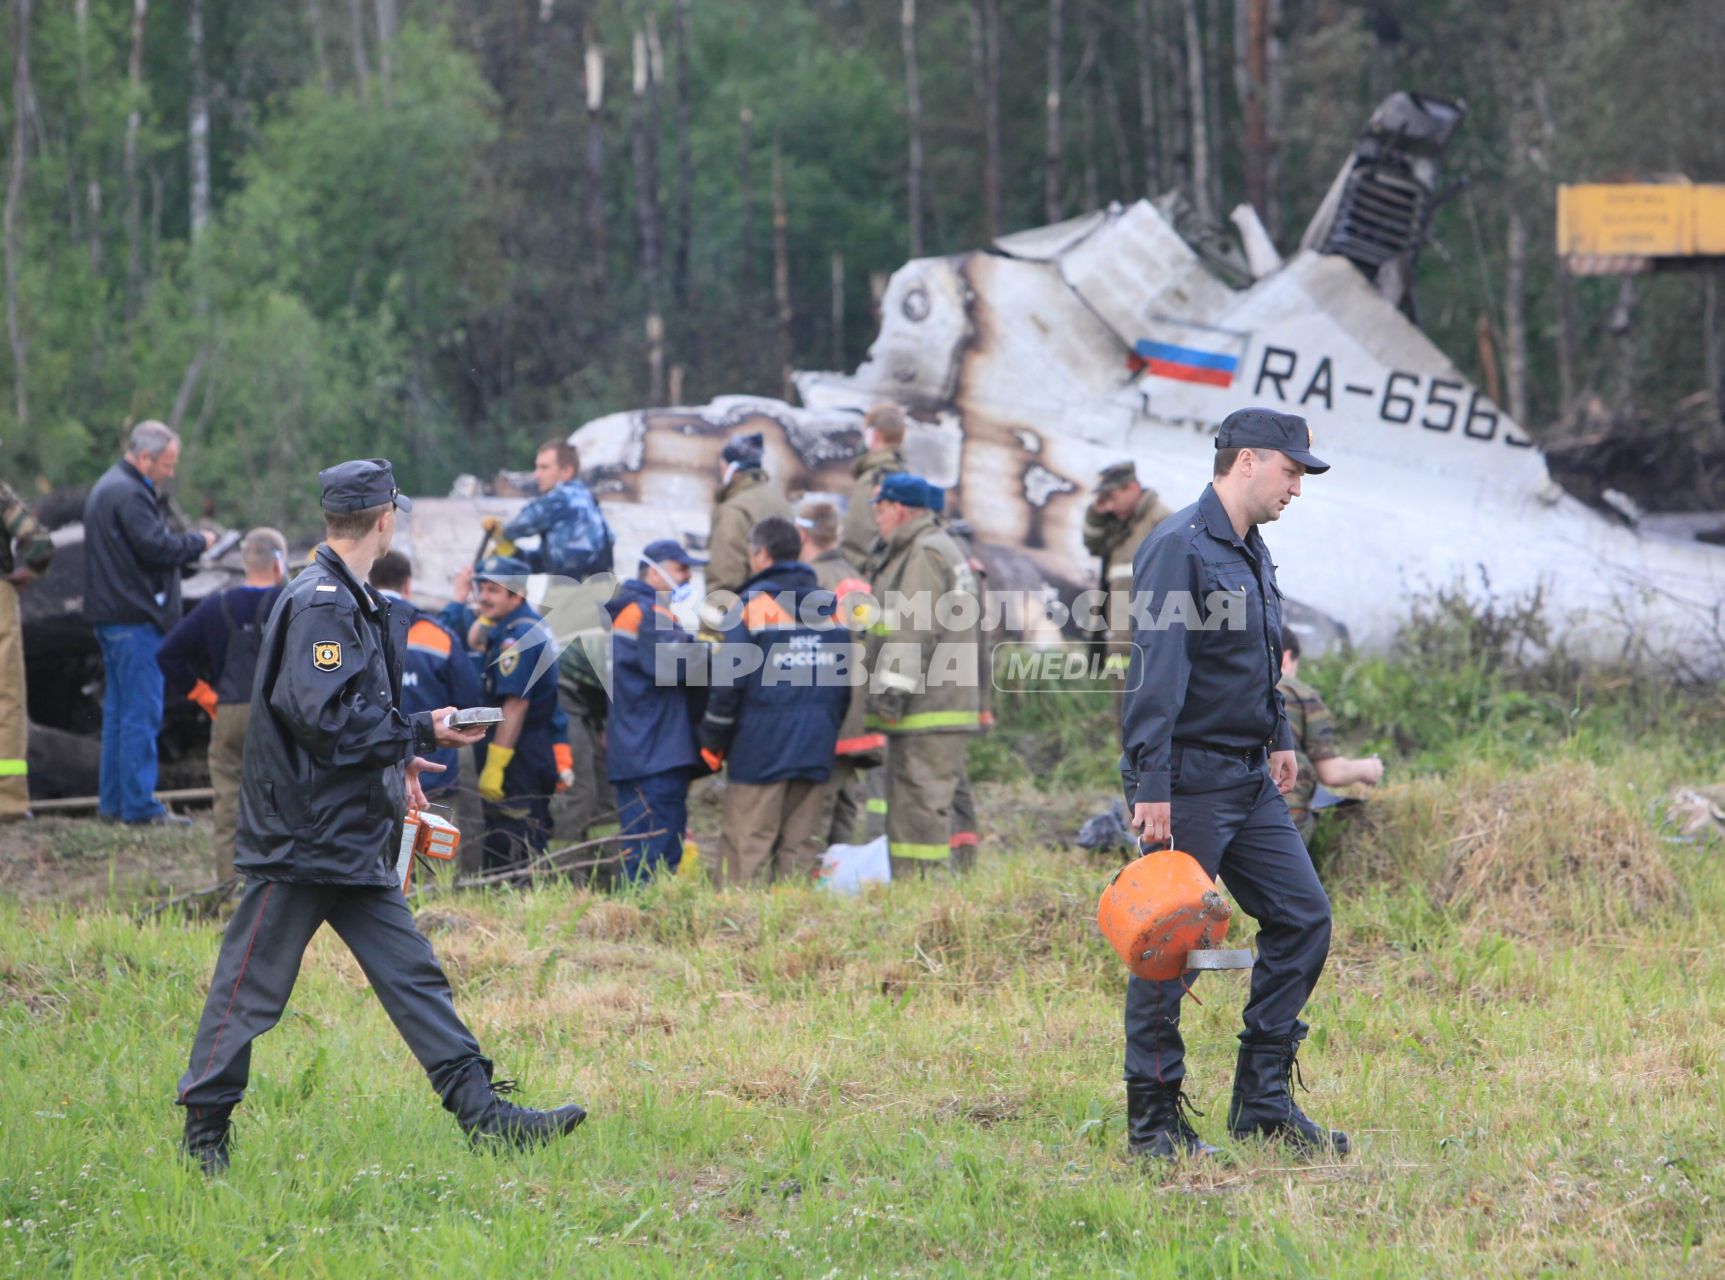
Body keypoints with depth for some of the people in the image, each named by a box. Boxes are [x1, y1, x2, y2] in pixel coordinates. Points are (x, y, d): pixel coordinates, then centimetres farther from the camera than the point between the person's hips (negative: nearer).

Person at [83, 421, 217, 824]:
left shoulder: (108, 488, 19)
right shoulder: (129, 495, -16)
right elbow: (157, 548, -20)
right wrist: (198, 542, -5)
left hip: (112, 618, 11)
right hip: (135, 618, -11)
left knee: (118, 711, 13)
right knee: (142, 712, -8)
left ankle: (113, 802, 17)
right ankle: (139, 805, -7)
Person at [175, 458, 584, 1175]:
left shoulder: (349, 601, 14)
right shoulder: (319, 603, -16)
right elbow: (321, 718, -24)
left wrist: (395, 761, 14)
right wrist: (420, 736, -17)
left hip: (353, 840, 10)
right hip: (300, 839, -10)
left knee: (412, 975, 6)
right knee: (250, 987, -1)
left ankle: (483, 1114, 4)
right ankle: (203, 1134, 8)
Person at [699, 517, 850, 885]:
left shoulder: (753, 604, -6)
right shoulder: (831, 606, 12)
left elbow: (729, 680, -8)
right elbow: (845, 683, 16)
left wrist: (712, 742, -1)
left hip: (760, 746, -5)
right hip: (817, 750, 5)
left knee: (747, 846, -3)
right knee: (802, 845, 7)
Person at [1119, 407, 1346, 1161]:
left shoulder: (1251, 553, 15)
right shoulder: (1180, 548, -15)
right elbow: (1156, 673, -21)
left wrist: (1278, 738, 24)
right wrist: (1151, 786, -24)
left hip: (1250, 782, 9)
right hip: (1189, 781, -9)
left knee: (1302, 916, 6)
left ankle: (1263, 1099, 12)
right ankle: (1153, 1120, 3)